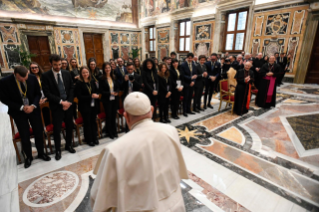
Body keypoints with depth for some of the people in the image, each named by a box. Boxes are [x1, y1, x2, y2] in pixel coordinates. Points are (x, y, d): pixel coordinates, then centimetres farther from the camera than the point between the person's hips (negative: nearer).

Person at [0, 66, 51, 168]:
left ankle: (41, 153, 29)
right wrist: (21, 107, -18)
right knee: (24, 136, 6)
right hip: (18, 112, -1)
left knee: (39, 132, 9)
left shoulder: (33, 78, -11)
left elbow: (38, 93, -1)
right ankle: (28, 157, 27)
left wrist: (33, 106, -16)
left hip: (33, 109, 2)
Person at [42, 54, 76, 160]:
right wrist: (61, 102, -16)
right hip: (56, 106, -3)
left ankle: (68, 145, 32)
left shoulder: (67, 73, 4)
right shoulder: (46, 76, -5)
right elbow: (47, 93, -10)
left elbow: (72, 88, 5)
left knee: (69, 126, 12)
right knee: (57, 129, 2)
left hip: (68, 104, 3)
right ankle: (58, 150, 21)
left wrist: (69, 102, -7)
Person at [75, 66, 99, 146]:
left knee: (93, 121, 11)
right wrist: (91, 96, -19)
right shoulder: (79, 83, -10)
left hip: (93, 104, 4)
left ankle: (95, 138, 25)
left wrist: (96, 95, -8)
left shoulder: (92, 81, 5)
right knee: (87, 122, 7)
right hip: (84, 106, -4)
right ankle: (89, 140, 21)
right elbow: (79, 96, -13)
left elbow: (96, 91, 15)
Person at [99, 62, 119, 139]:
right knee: (108, 116, 5)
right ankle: (110, 133, 21)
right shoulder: (102, 79, -6)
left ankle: (114, 132, 25)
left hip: (115, 99, 3)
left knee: (114, 116, 10)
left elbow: (117, 87, 11)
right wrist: (110, 93, -18)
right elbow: (101, 91, -8)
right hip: (107, 100, -3)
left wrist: (116, 92, -10)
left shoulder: (114, 77, 5)